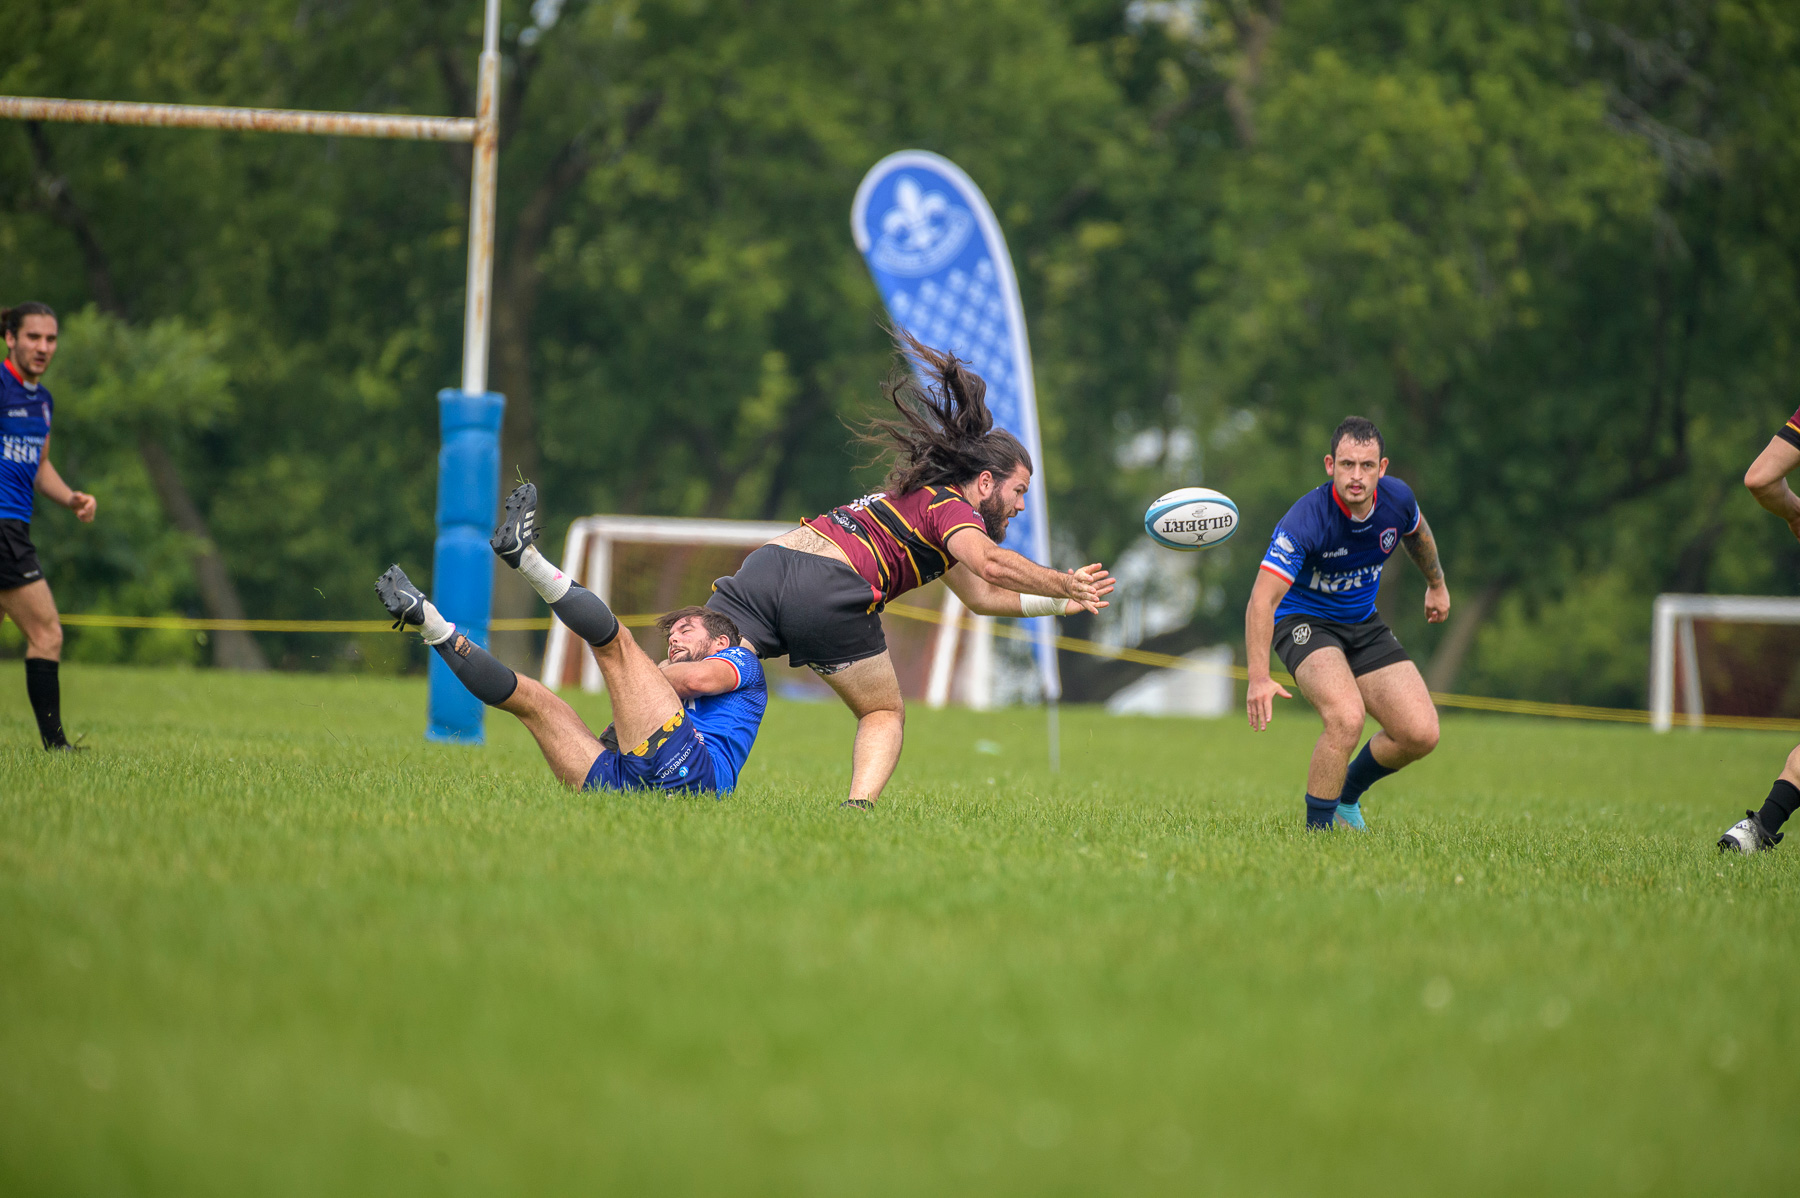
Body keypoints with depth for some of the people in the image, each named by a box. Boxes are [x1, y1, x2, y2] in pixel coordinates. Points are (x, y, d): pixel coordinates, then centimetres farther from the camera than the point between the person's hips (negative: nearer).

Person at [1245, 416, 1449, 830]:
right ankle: (1318, 827, -15)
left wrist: (1436, 584, 28)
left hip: (1364, 624, 6)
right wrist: (1259, 676, -47)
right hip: (1305, 622, -6)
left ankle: (1347, 793, 23)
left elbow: (1416, 531, 13)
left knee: (1421, 734, -5)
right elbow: (1263, 598, -36)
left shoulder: (1396, 498, -14)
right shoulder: (1306, 520, -31)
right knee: (1346, 716, -32)